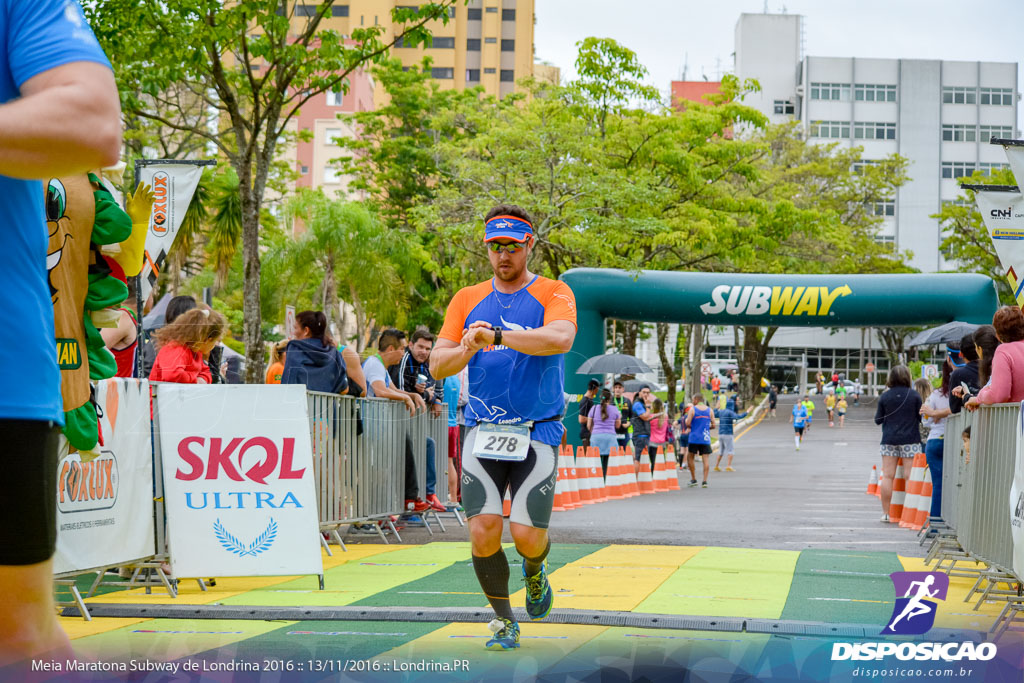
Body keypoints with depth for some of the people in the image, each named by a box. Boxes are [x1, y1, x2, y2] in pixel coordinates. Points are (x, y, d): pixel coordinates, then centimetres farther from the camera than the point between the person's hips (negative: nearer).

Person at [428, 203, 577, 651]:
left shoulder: (554, 294, 2)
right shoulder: (467, 300, 12)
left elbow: (560, 338, -21)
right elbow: (437, 365, 6)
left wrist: (496, 336, -30)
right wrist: (467, 350, -16)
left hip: (536, 433, -2)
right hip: (482, 431, 2)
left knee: (527, 535, -10)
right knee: (483, 531, -10)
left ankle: (534, 573, 27)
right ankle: (503, 620, 12)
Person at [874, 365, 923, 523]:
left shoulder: (885, 396, 1)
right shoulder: (914, 395, -4)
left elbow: (877, 420, 7)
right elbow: (921, 417, 2)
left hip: (889, 439, 2)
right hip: (910, 439, -2)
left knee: (887, 476, 4)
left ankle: (886, 512, 5)